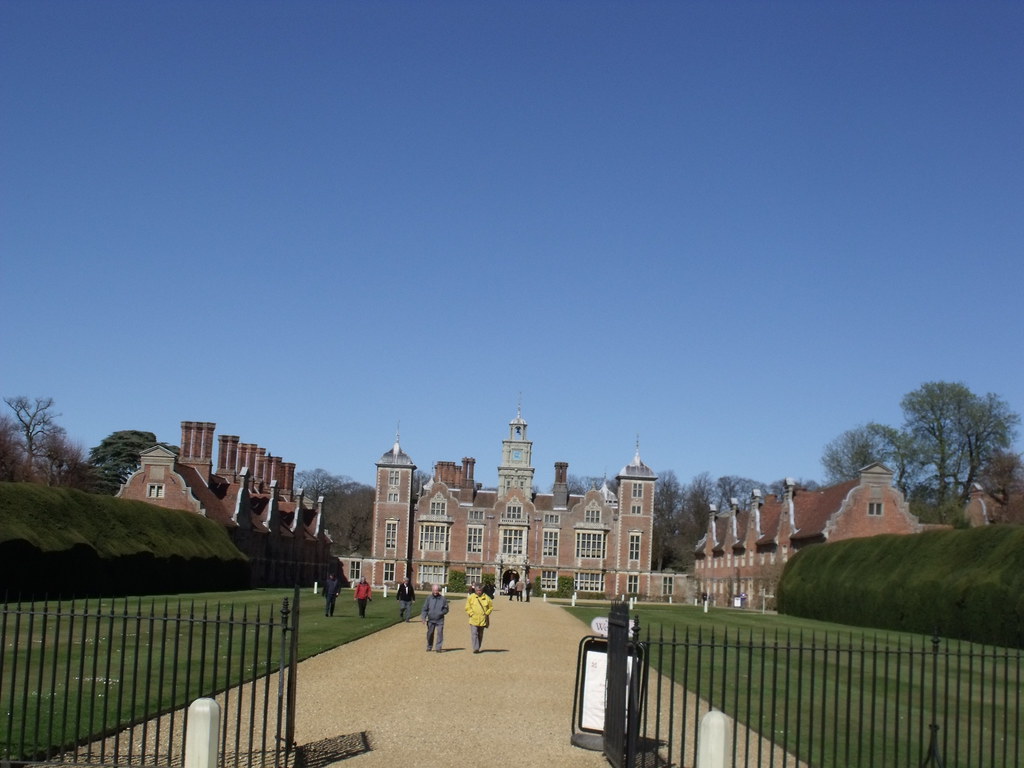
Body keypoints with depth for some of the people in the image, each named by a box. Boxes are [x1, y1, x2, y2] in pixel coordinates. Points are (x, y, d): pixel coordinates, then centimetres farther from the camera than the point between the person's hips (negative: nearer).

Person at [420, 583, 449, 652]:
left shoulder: (443, 599, 1)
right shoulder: (429, 599, 3)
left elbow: (446, 609, 7)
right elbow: (425, 609, 4)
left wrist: (441, 613, -11)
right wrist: (423, 617, -7)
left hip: (440, 620, -1)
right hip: (430, 620, 2)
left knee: (439, 633, -10)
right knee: (430, 634, 9)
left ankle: (438, 647, -6)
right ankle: (429, 647, 26)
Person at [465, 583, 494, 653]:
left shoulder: (486, 598, 4)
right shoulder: (471, 597, 0)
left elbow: (491, 607, 12)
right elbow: (467, 607, 2)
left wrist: (487, 613, 1)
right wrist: (471, 614, -9)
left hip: (483, 620, 2)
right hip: (473, 619, -2)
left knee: (480, 635, 10)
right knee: (474, 634, -13)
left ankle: (478, 648, 21)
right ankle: (475, 648, -17)